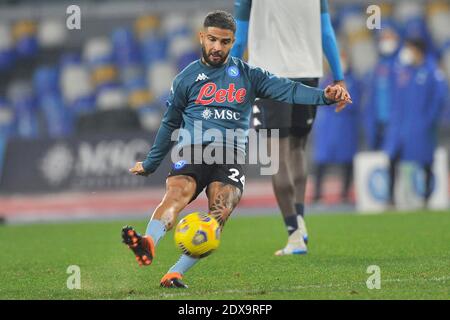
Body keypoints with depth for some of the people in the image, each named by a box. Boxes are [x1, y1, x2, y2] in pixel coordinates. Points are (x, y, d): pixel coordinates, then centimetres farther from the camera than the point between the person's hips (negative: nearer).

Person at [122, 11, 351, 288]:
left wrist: (324, 95, -16)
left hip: (230, 155, 0)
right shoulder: (186, 79, 17)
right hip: (192, 150, 0)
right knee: (177, 193, -32)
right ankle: (149, 245, -57)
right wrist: (149, 165, 33)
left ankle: (176, 273, -35)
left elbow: (287, 90, 2)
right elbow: (170, 124, 27)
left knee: (219, 215, -26)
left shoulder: (247, 75, 15)